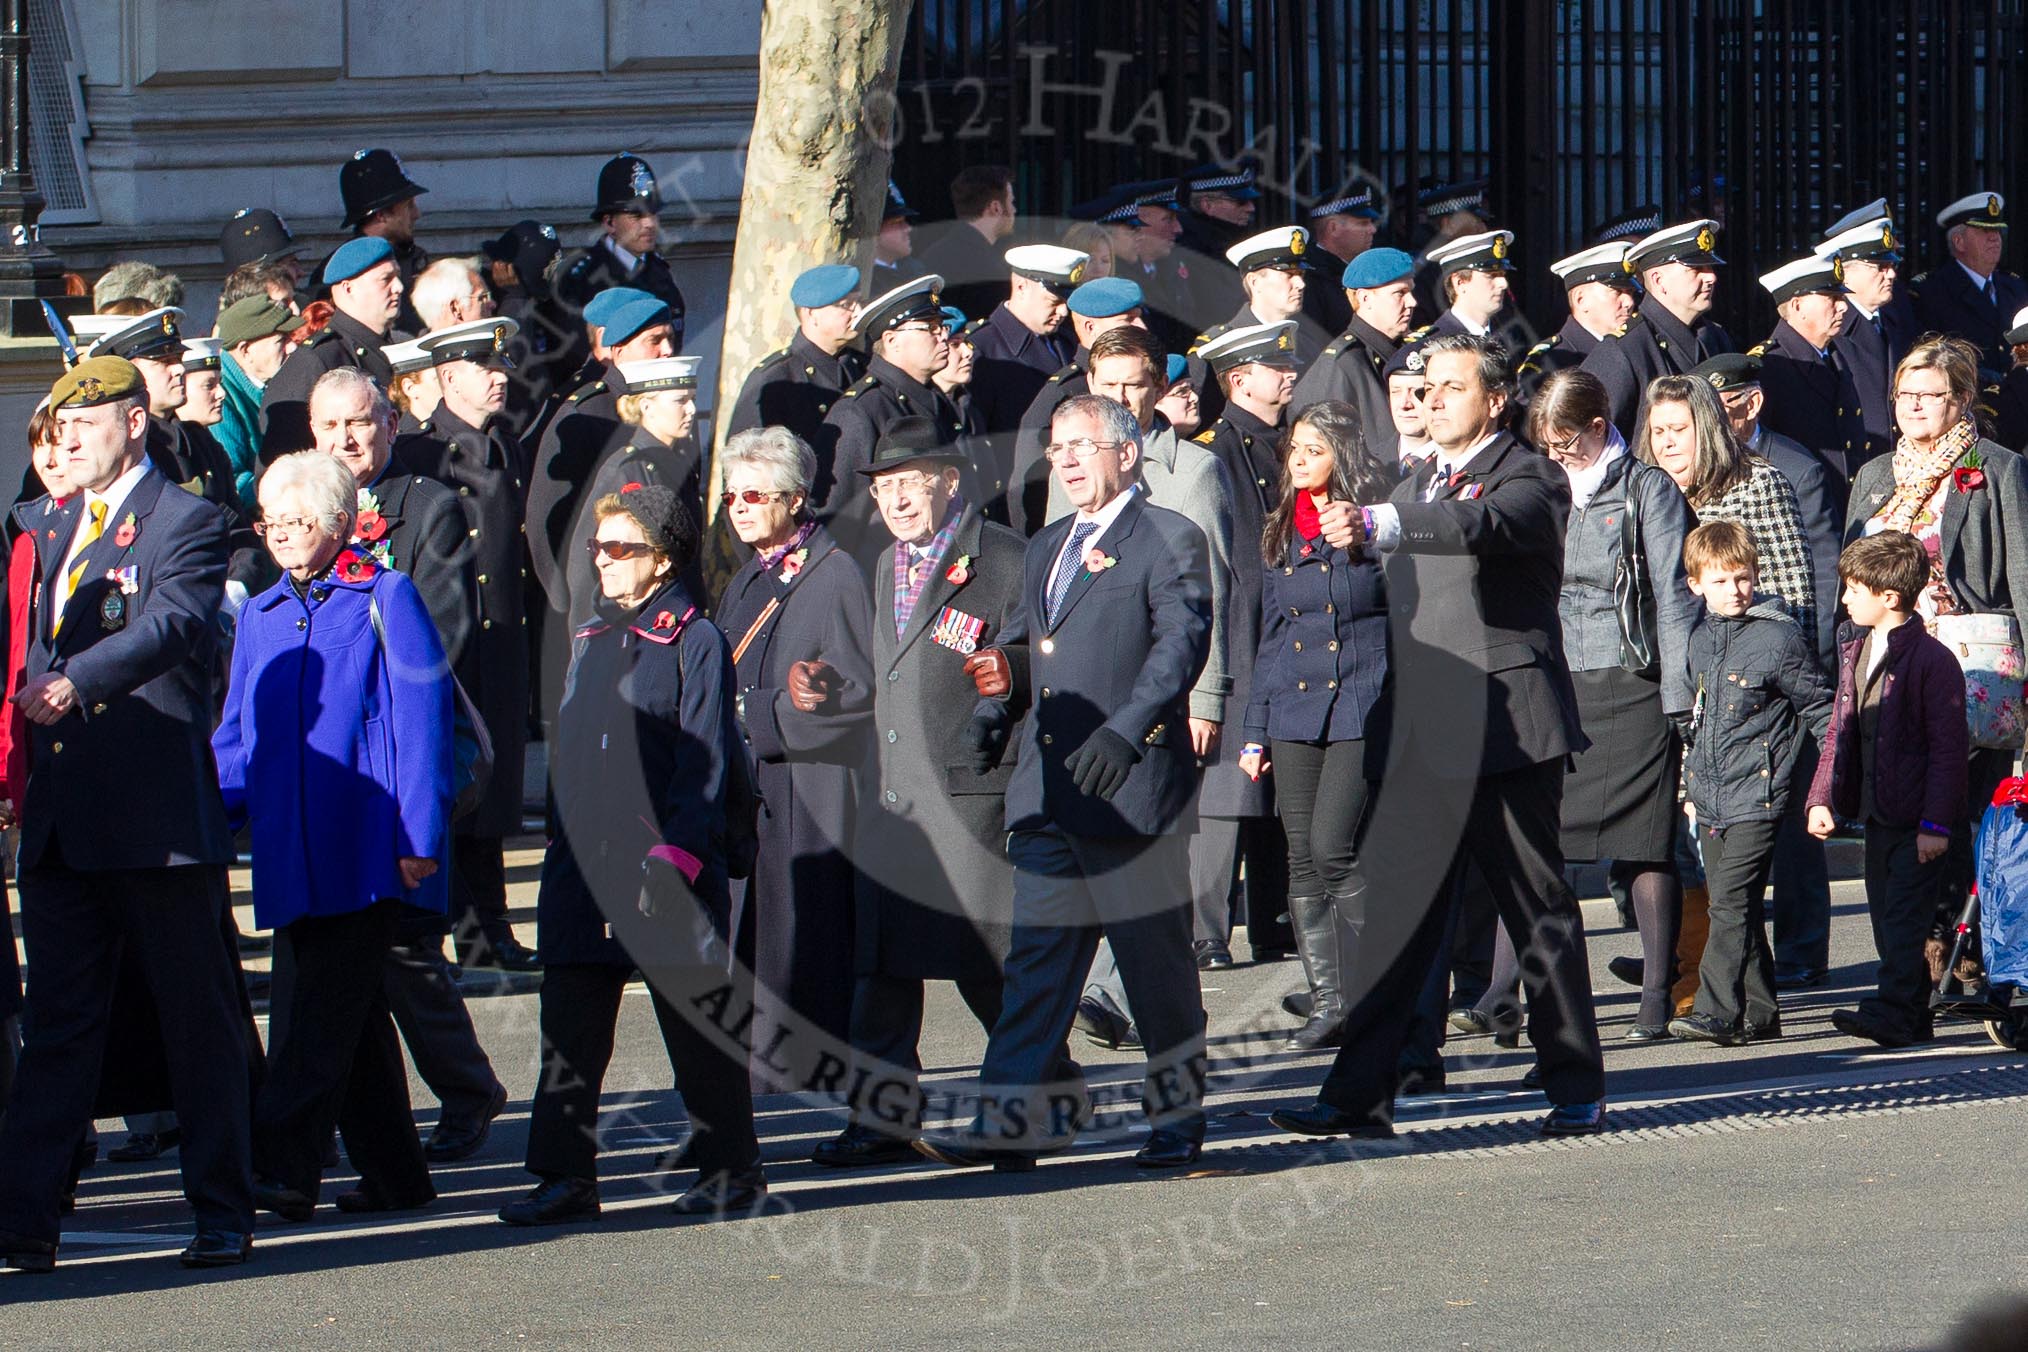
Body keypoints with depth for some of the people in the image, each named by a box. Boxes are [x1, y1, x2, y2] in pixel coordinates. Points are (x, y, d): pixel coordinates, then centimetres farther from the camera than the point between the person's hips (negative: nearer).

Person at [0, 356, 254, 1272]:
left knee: (198, 1018, 3)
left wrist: (75, 681, -37)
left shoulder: (185, 523, -5)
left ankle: (223, 1217, 10)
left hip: (157, 813, -6)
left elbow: (172, 625, -22)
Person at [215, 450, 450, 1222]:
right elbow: (237, 737, 18)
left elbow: (422, 719, -6)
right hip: (292, 854, 6)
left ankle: (282, 1164, -18)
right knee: (349, 1018, 9)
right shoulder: (259, 618, 17)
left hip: (369, 852, -6)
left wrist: (421, 836, -12)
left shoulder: (385, 600, -1)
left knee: (324, 1017, -12)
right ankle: (392, 1174, 15)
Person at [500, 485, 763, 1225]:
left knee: (695, 1025, 3)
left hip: (667, 868, -6)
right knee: (571, 1029, 2)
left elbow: (707, 762, -10)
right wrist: (560, 845, 14)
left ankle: (730, 1170, 13)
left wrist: (677, 855, -17)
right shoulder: (590, 638, 15)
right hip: (586, 866, 7)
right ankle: (564, 1176, 4)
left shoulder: (692, 641, -7)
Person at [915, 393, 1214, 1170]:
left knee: (1155, 959, 2)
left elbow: (1182, 641, -14)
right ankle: (1016, 1122, -3)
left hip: (1129, 785, -7)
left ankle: (1178, 1116, 12)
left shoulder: (1168, 540, -3)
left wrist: (1125, 731, -23)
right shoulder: (1046, 550, 22)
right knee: (1038, 955, 1)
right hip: (1046, 789, 7)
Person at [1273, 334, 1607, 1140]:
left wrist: (1373, 525, -39)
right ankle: (1359, 1095, 1)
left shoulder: (1527, 480, -4)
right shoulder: (1413, 492, 20)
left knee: (1541, 915, 0)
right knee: (1388, 915, 0)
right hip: (1425, 740, 7)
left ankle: (1576, 1092, 9)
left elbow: (1478, 527, -27)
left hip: (1506, 730, -7)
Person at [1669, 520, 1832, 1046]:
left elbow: (1818, 708, -1)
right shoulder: (1699, 639, 11)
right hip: (1710, 799, 7)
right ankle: (1758, 1013, 15)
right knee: (1738, 908, 10)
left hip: (1755, 794, -7)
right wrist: (1690, 786, 22)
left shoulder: (1779, 637, -8)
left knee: (1731, 902, -13)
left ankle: (1719, 1011, -16)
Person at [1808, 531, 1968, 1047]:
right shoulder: (1856, 655, 11)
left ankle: (1891, 1013, -15)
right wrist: (1823, 798, 10)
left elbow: (1949, 748, -16)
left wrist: (1935, 824, -19)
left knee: (1905, 920, -11)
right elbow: (1840, 731, 18)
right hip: (1876, 815, 8)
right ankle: (1911, 1018, 18)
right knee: (1886, 919, 11)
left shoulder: (1932, 661, -14)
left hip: (1917, 821, -8)